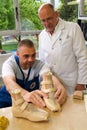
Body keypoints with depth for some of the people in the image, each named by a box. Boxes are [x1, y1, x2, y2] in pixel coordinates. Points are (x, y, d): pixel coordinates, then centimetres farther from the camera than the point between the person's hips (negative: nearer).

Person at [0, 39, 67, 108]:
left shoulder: (39, 64, -11)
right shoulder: (9, 63, -17)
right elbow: (9, 83, -37)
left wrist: (60, 87, -54)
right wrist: (25, 94, -59)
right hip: (8, 102, -3)